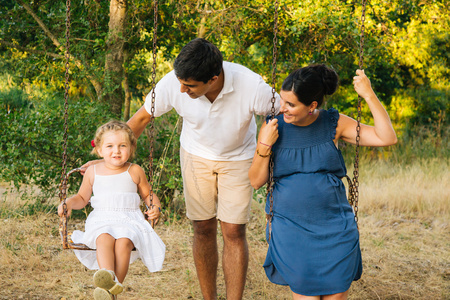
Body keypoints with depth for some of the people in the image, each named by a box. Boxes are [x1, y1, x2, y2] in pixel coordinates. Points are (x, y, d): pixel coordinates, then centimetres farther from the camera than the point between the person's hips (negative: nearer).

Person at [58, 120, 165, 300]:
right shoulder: (92, 172, 11)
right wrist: (69, 203, 0)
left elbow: (148, 194, 20)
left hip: (129, 220, 0)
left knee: (123, 242, -34)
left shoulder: (135, 172, 9)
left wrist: (155, 207, 0)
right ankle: (108, 279, -59)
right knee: (104, 239, -35)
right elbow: (82, 198, 20)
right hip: (101, 220, 1)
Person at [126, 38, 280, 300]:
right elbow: (141, 118, -12)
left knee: (234, 232, -5)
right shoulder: (173, 83, -28)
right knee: (203, 229, 5)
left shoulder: (251, 86, -34)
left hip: (238, 158, -1)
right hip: (196, 155, 2)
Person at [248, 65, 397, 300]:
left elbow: (387, 138, -8)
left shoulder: (334, 124, -1)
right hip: (291, 231, -1)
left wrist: (369, 95, -14)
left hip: (335, 229, 1)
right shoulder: (273, 128, 0)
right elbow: (256, 181, 3)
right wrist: (264, 146, -12)